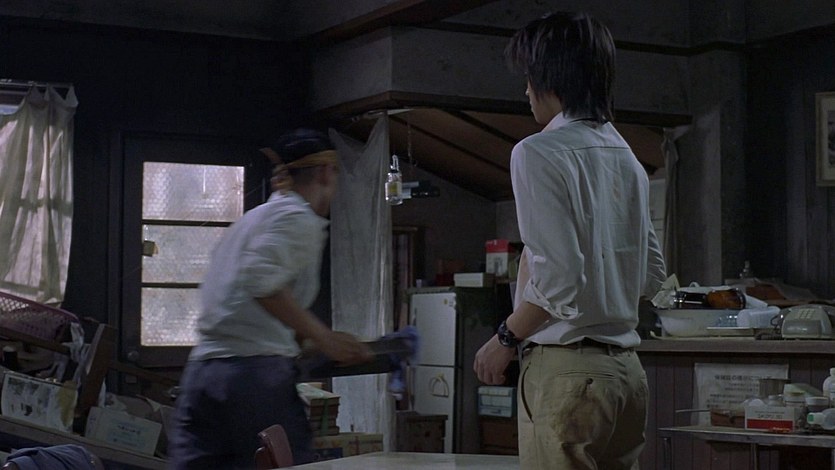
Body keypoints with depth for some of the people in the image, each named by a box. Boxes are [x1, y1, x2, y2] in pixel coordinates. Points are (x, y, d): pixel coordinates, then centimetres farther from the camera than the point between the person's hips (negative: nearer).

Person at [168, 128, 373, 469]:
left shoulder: (251, 218, 25)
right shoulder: (299, 218, -2)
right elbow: (260, 280, -18)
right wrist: (323, 338, -13)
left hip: (201, 371, 8)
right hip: (258, 371, -8)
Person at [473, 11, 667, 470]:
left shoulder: (538, 153, -11)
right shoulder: (628, 159, 13)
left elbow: (556, 276, -18)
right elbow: (652, 274, 16)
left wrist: (506, 338, -5)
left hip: (565, 368, -8)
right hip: (625, 365, 8)